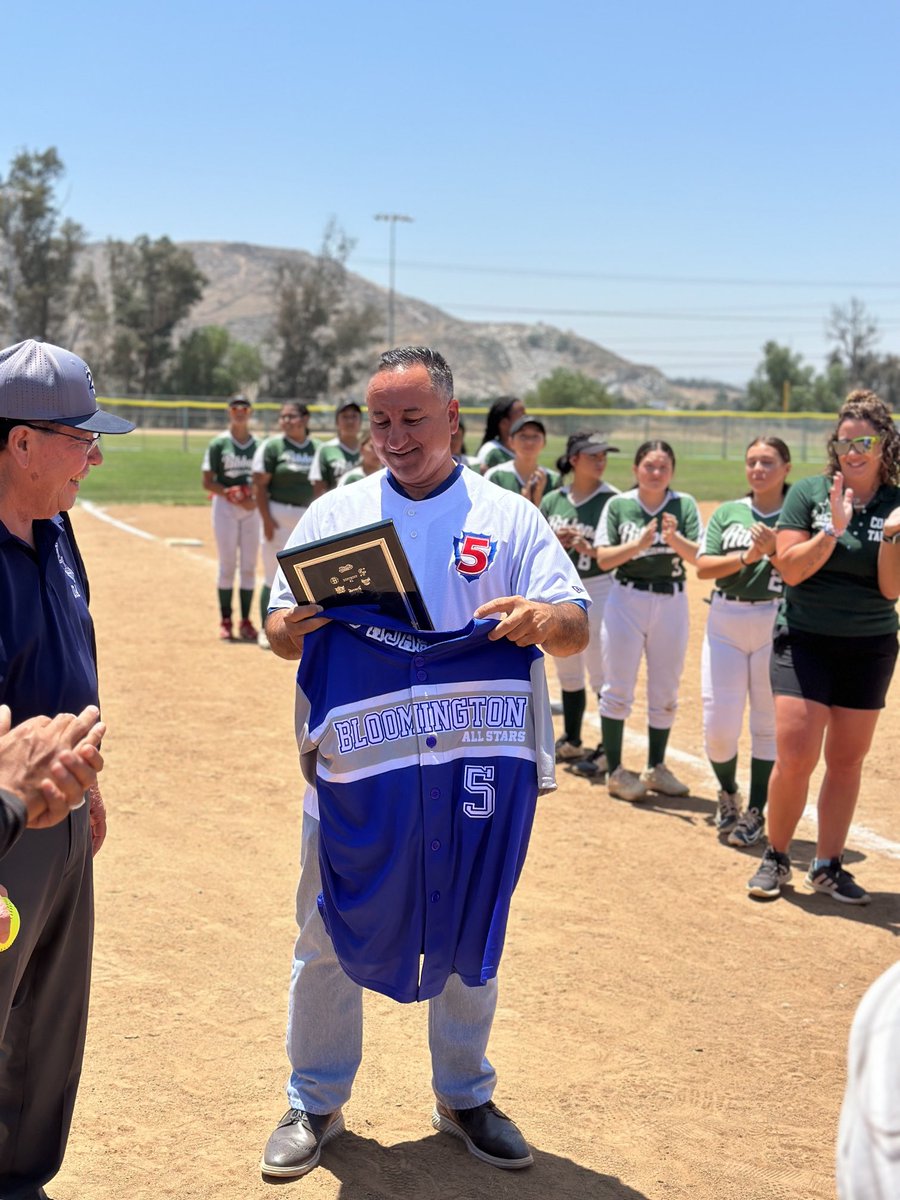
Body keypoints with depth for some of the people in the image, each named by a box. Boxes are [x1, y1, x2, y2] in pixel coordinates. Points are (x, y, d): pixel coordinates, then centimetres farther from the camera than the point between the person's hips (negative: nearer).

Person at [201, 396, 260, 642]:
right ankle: (225, 621, 7)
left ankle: (246, 621, 10)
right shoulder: (218, 444, -1)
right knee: (227, 565, -1)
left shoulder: (259, 445, 7)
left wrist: (256, 499, -9)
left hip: (252, 508, 3)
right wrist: (230, 494, -19)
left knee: (249, 566, 4)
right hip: (225, 507, -3)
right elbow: (208, 482, -3)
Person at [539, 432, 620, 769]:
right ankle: (571, 742, 31)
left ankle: (608, 750, 4)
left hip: (598, 589, -5)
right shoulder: (553, 500, 6)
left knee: (601, 673, -5)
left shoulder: (612, 500, -7)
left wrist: (591, 549, -25)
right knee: (567, 672, 16)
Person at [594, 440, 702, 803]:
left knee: (666, 694, 11)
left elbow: (698, 557, -8)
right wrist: (638, 544, -23)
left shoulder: (684, 505, 0)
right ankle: (615, 771, 11)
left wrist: (675, 539, -27)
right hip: (626, 599, -2)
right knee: (618, 690, 2)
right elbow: (603, 558, -8)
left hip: (671, 602, 2)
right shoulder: (618, 505, -3)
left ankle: (656, 769, 24)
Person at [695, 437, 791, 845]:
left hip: (776, 624, -2)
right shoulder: (727, 512, 9)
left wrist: (773, 551, -20)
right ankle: (727, 793, 28)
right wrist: (746, 556, -13)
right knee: (718, 726, 0)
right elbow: (703, 567, 0)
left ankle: (755, 812, 17)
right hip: (724, 623, 2)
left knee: (767, 725, 5)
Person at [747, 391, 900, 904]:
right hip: (806, 641, -2)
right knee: (795, 757, -9)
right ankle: (776, 858, 11)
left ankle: (828, 866, 20)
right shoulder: (810, 492, -4)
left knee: (847, 758, 8)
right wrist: (833, 531, -21)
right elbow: (791, 569, -10)